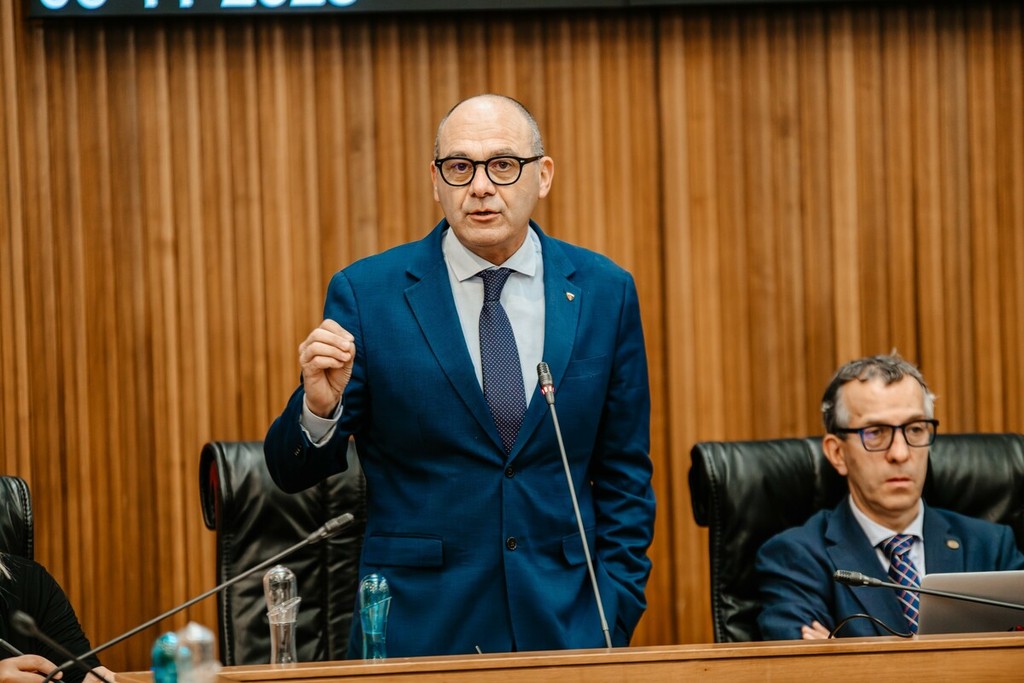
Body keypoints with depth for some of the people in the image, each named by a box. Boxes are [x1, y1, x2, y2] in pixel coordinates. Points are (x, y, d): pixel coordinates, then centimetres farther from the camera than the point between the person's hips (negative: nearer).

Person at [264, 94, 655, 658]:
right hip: (416, 630, -1)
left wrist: (615, 618, 1)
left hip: (566, 626, 2)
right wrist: (320, 407, -22)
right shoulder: (365, 293, -3)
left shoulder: (604, 291, 4)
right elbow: (293, 472, -1)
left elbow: (623, 476, 9)